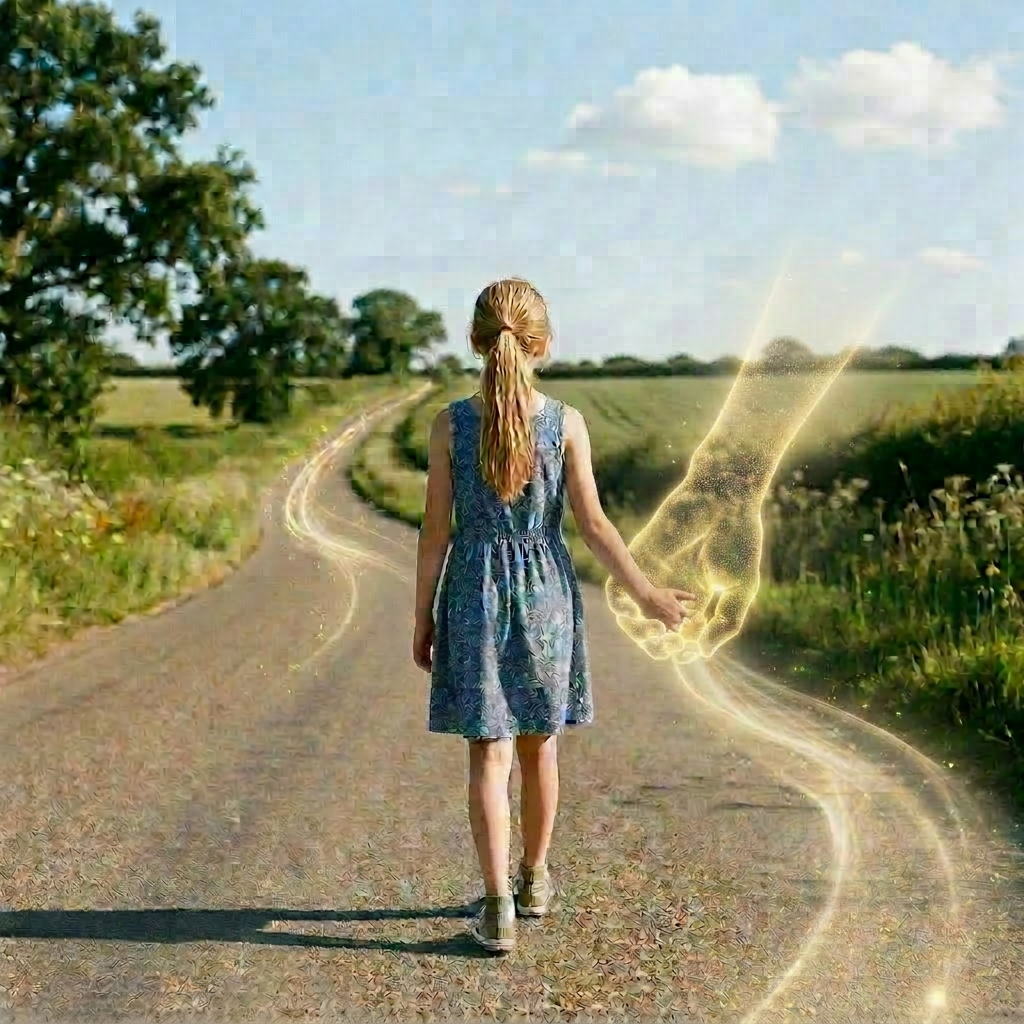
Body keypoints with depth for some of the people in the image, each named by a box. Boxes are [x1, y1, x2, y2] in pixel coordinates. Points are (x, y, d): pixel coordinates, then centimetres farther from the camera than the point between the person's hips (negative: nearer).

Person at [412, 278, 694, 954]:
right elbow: (593, 524, -6)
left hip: (475, 594, -1)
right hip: (546, 592, 1)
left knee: (489, 752, 2)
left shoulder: (451, 425, -7)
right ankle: (534, 879, 34)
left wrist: (423, 619, 4)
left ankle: (499, 906, -5)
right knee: (539, 746, 17)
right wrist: (647, 594, 4)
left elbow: (436, 533, -4)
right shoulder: (566, 423, -7)